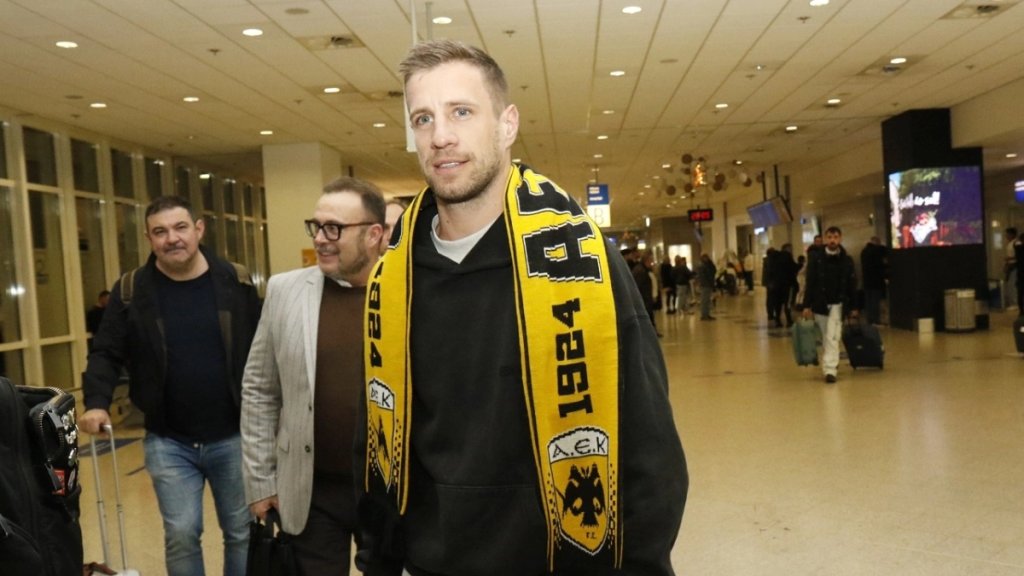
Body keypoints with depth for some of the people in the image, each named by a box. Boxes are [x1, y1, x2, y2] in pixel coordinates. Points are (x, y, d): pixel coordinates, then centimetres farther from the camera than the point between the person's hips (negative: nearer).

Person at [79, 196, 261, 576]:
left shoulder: (235, 282, -4)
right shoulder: (131, 291, -3)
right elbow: (107, 353, 0)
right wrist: (97, 402, -16)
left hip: (233, 437, 0)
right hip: (168, 442, 0)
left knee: (242, 531, 13)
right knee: (181, 535, 5)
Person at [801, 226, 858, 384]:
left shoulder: (846, 260, 0)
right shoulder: (816, 258, -3)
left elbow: (852, 285, 6)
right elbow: (810, 282, -4)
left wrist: (853, 307, 7)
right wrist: (807, 305, -7)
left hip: (837, 303, -1)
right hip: (819, 303, 1)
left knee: (832, 338, -11)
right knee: (824, 338, 9)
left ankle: (830, 369, -13)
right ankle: (832, 366, 26)